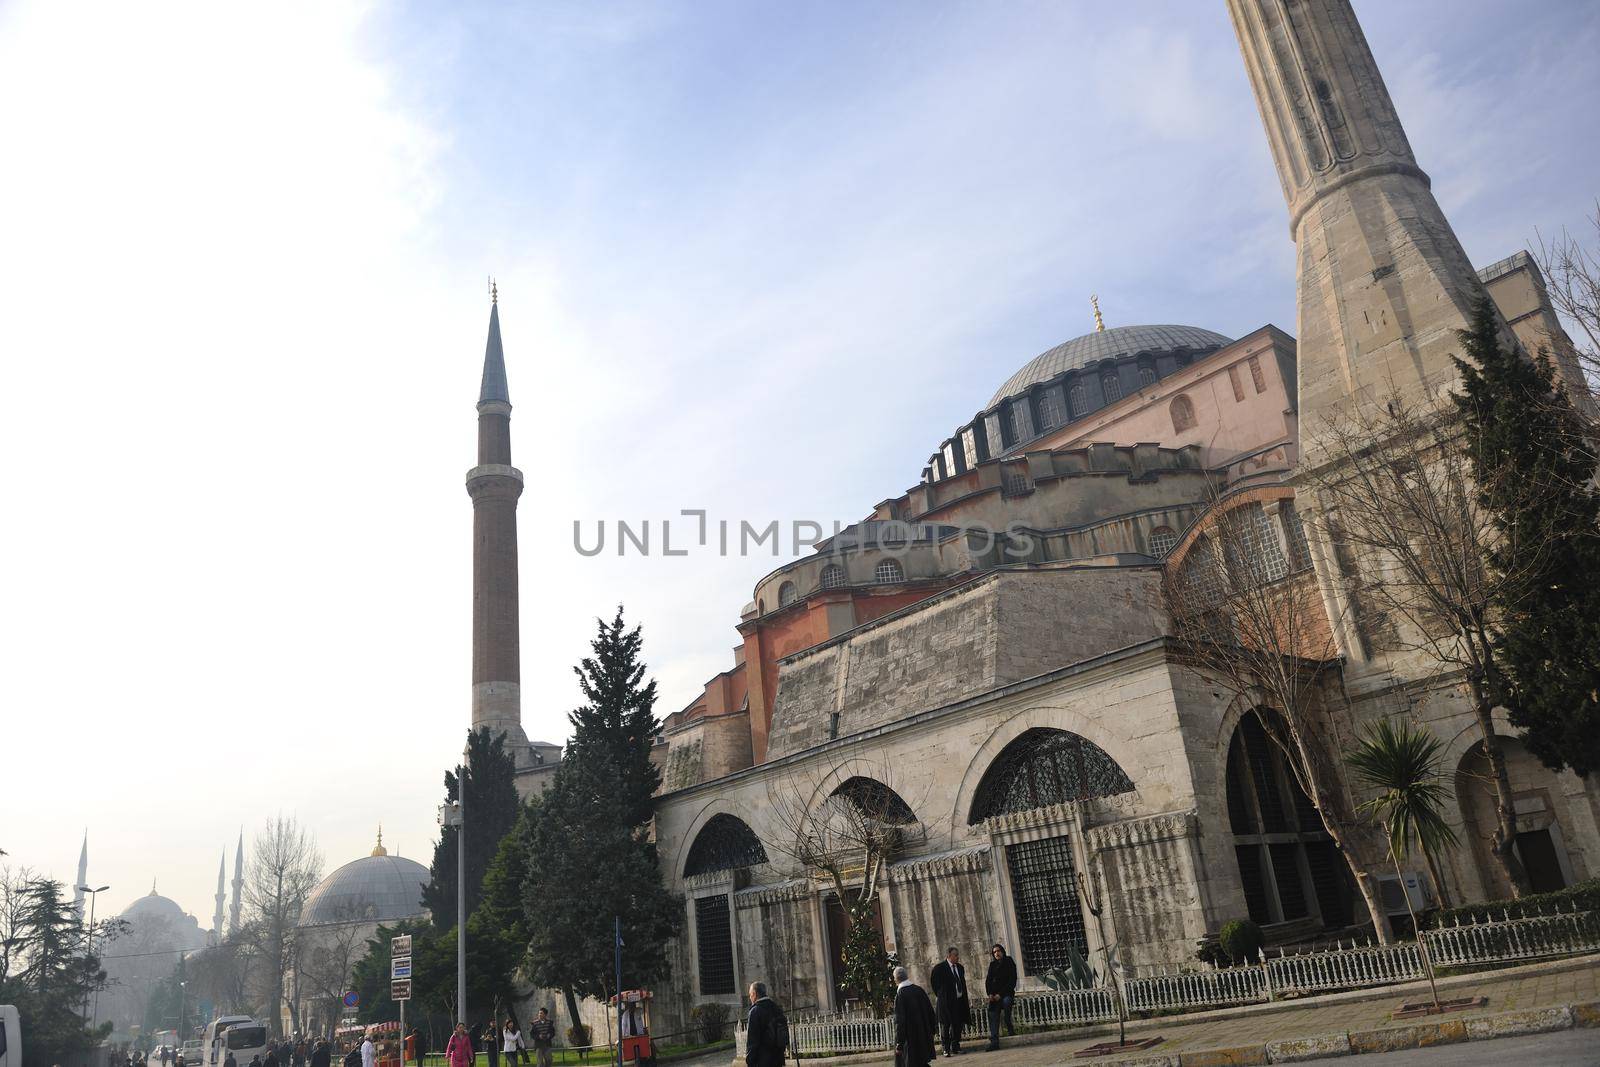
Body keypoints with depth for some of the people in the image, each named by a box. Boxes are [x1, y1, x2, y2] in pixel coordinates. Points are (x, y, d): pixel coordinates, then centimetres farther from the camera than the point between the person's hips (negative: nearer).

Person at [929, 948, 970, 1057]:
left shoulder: (960, 968, 11)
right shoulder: (939, 968, -9)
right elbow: (933, 982, 0)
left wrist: (965, 999, 14)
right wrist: (940, 995, 2)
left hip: (960, 1001, 6)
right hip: (947, 1002, -6)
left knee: (958, 1025, 9)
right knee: (945, 1025, -1)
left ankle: (955, 1047, 20)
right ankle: (946, 1049, 6)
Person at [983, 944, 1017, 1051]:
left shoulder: (1009, 963, 3)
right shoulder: (992, 965, 17)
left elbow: (1012, 981, -4)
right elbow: (988, 980, 14)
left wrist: (1000, 994, -12)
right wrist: (989, 994, -4)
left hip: (1006, 993, -4)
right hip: (994, 995, 4)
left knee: (1006, 1002, -35)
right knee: (993, 1016, -11)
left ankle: (1010, 1029, -19)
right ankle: (994, 1041, -14)